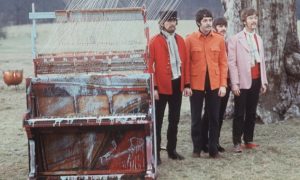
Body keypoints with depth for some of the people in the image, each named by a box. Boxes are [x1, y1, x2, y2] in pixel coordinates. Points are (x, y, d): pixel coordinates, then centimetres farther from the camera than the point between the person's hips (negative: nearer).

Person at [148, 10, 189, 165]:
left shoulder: (180, 40, 9)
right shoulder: (155, 41, -7)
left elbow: (184, 62, 12)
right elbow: (150, 65, -9)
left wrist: (186, 84, 8)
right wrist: (153, 87, -14)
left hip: (177, 85, 5)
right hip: (161, 87, -5)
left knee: (174, 119, 13)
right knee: (157, 120, 2)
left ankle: (172, 150, 25)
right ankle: (155, 153, 8)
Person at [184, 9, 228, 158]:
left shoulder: (219, 39, 3)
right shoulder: (190, 39, -3)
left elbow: (223, 63, 4)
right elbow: (186, 64, -2)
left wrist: (223, 84, -3)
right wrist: (186, 85, -7)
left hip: (214, 84, 2)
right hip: (196, 84, -2)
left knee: (214, 117, 7)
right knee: (196, 118, 7)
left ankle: (213, 149, 17)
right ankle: (197, 148, 19)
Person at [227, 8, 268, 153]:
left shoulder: (258, 39, 13)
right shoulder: (235, 39, -4)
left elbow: (262, 61, 15)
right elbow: (231, 62, -8)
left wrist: (264, 81, 11)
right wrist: (234, 83, -14)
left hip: (256, 80, 5)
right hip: (242, 81, -5)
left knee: (252, 112, 10)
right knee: (239, 113, -1)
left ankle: (248, 140, 18)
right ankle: (237, 142, 5)